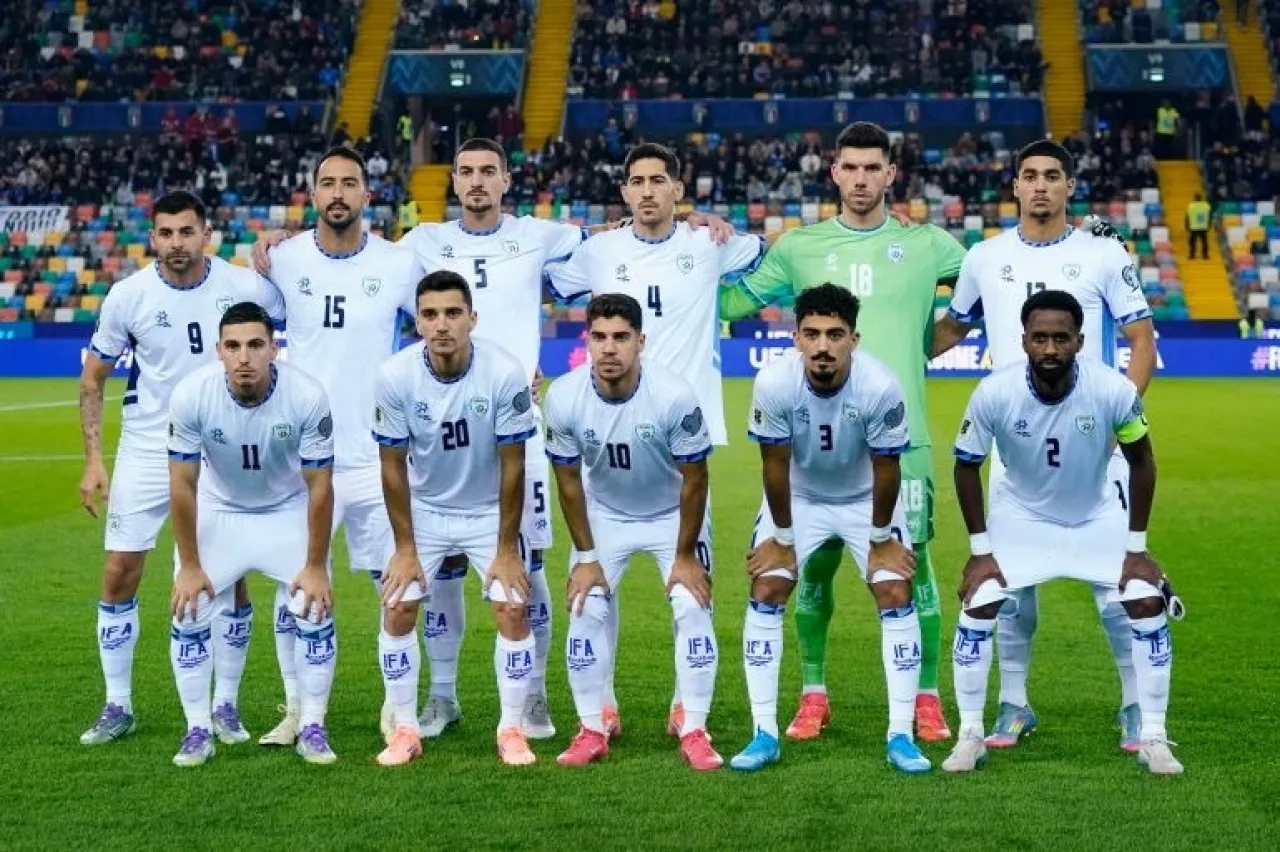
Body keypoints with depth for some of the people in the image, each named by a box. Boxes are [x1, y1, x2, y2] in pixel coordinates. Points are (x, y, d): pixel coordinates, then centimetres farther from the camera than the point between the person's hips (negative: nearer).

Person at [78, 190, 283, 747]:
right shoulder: (128, 296, -9)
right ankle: (118, 708, 12)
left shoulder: (243, 287, -11)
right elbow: (93, 378, 1)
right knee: (119, 575, -1)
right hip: (146, 451, 0)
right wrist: (93, 460, -4)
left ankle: (225, 706, 16)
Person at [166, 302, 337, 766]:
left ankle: (313, 728, 7)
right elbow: (182, 486, -16)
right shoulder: (191, 396, -28)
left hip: (289, 512, 0)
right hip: (218, 512, 1)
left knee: (317, 611, -10)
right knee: (189, 614, -8)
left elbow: (320, 487, -18)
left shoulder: (307, 397, -29)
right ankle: (198, 730, 8)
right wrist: (189, 566, -13)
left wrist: (316, 567, -15)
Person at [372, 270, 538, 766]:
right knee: (397, 610, -7)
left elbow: (512, 467, -17)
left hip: (490, 511, -1)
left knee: (513, 610, -11)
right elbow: (393, 467, -11)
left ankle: (512, 730, 5)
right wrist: (405, 548, -9)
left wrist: (507, 549, -13)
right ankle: (405, 730, 9)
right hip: (424, 511, 1)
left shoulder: (505, 374, -25)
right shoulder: (396, 377, -21)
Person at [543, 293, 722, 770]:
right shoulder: (564, 399, -24)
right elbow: (569, 481, -10)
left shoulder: (675, 397, -31)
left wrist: (685, 555, -13)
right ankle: (593, 731, 7)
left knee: (693, 609, -12)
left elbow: (693, 479, -18)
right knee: (586, 611, -7)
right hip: (604, 515, 2)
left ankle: (695, 732, 0)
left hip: (672, 515, -2)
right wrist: (585, 557, -8)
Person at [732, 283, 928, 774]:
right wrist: (783, 538, -8)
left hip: (866, 499, -1)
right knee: (765, 594, -9)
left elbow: (886, 469, -18)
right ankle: (764, 735, -2)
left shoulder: (880, 388, -31)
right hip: (799, 497, 1)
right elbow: (775, 465, -16)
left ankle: (901, 736, -2)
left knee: (896, 596, -10)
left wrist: (881, 540, -9)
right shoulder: (774, 384, -29)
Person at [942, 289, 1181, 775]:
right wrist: (980, 549, -10)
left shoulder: (1113, 391, -29)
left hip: (1098, 517, 0)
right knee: (977, 608, -12)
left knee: (1147, 606, -10)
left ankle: (1153, 740, 5)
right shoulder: (994, 394, -28)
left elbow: (1141, 462, -10)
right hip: (1020, 517, 0)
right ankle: (969, 736, 5)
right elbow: (967, 466, -10)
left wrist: (1137, 546, -10)